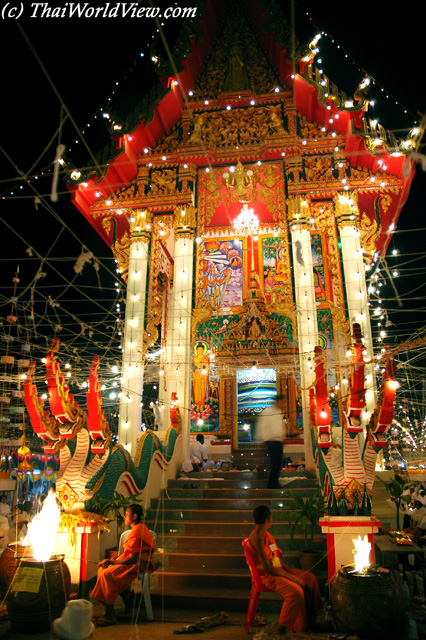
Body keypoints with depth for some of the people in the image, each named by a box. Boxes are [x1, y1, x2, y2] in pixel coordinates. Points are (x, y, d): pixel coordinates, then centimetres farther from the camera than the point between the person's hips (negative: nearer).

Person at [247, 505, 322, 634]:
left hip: (278, 570, 10)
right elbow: (267, 568, -25)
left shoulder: (265, 534, 9)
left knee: (310, 578, 9)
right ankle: (280, 629, -14)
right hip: (267, 576, -10)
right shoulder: (258, 538, -23)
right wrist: (292, 577, -20)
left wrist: (289, 570, 3)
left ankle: (309, 619, 21)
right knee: (296, 591, -30)